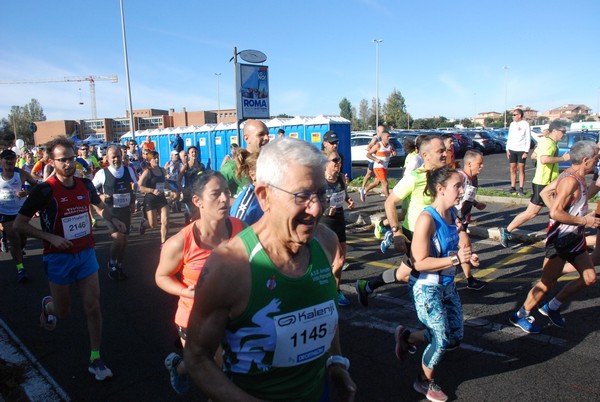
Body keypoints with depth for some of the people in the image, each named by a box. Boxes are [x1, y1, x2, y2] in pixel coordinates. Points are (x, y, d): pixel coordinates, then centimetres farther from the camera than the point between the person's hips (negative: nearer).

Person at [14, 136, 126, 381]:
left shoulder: (85, 184, 0)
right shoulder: (45, 190, -14)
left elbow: (99, 206, 19)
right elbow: (19, 224, -10)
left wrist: (113, 220, -1)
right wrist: (52, 238, -21)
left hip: (86, 253, 3)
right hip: (59, 257, -3)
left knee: (93, 306, 1)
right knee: (62, 310, 11)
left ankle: (95, 360, 13)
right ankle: (47, 306, 49)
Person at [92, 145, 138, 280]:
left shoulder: (129, 170, 0)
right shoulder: (102, 173, -8)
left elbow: (136, 186, 14)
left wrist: (135, 186, -9)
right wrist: (100, 196, -13)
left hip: (125, 210, 4)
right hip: (110, 211, -4)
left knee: (125, 240, 12)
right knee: (118, 239, -16)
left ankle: (119, 266, 32)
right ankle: (112, 264, 11)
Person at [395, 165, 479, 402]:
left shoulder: (452, 213, -1)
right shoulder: (427, 219, -25)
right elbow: (420, 262, -26)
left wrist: (467, 257, -2)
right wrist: (456, 259, -29)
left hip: (448, 285, 8)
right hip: (427, 288, -8)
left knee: (455, 338, 16)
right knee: (442, 341, 5)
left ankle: (407, 337, 37)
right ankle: (424, 382, 34)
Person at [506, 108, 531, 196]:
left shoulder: (525, 124, -3)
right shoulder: (512, 124, 12)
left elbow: (528, 139, -5)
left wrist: (526, 151, -11)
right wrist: (507, 149, 7)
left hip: (521, 150, -5)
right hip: (512, 150, 5)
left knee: (521, 169, -3)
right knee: (512, 169, 5)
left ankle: (521, 189, -1)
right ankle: (513, 187, 10)